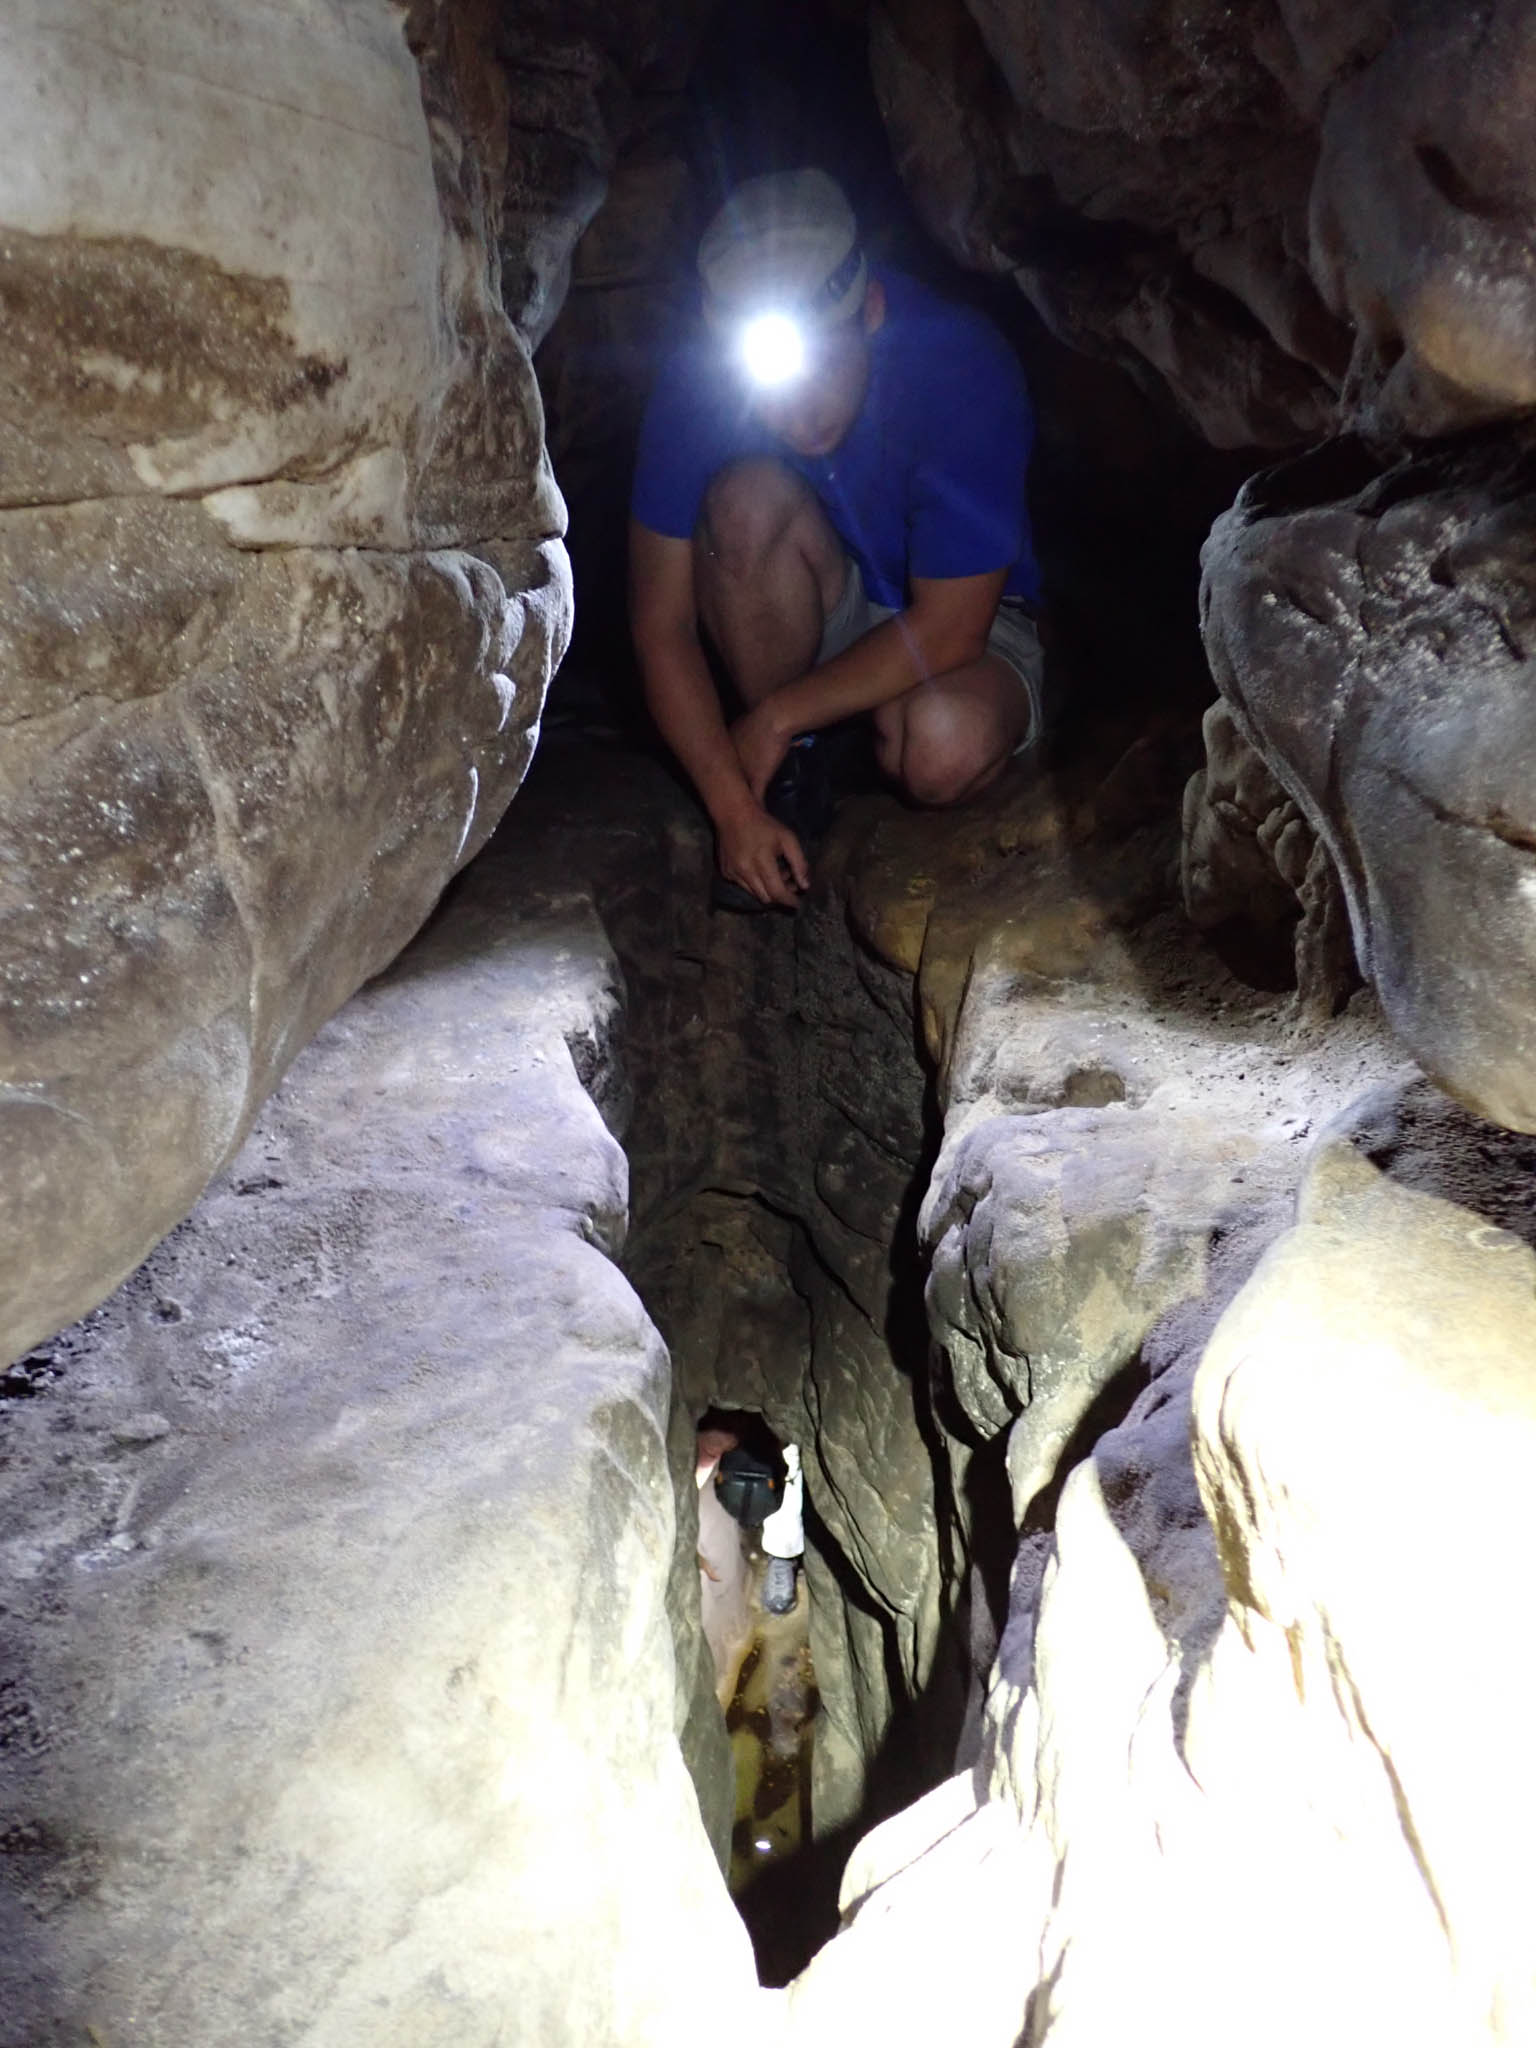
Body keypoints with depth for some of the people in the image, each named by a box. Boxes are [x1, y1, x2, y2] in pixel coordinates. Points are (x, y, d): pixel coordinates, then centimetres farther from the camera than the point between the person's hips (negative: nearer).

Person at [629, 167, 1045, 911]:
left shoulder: (963, 369, -28)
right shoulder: (700, 381, -21)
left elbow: (948, 628, -25)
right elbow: (661, 623, -18)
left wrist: (777, 715, -22)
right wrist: (734, 806, -25)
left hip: (963, 623, -2)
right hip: (812, 618, 3)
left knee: (942, 748, -38)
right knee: (748, 502, -31)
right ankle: (786, 775, -11)